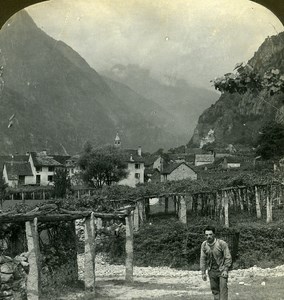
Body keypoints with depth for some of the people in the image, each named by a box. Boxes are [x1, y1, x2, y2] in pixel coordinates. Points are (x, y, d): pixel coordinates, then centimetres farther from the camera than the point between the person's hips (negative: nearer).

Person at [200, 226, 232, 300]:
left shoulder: (222, 243, -17)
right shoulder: (204, 245, -5)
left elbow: (228, 258, -11)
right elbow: (202, 259, 2)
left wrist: (225, 270, -16)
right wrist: (203, 272, 0)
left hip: (222, 269, -4)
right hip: (212, 271, 4)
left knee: (223, 288, -11)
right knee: (214, 289, 8)